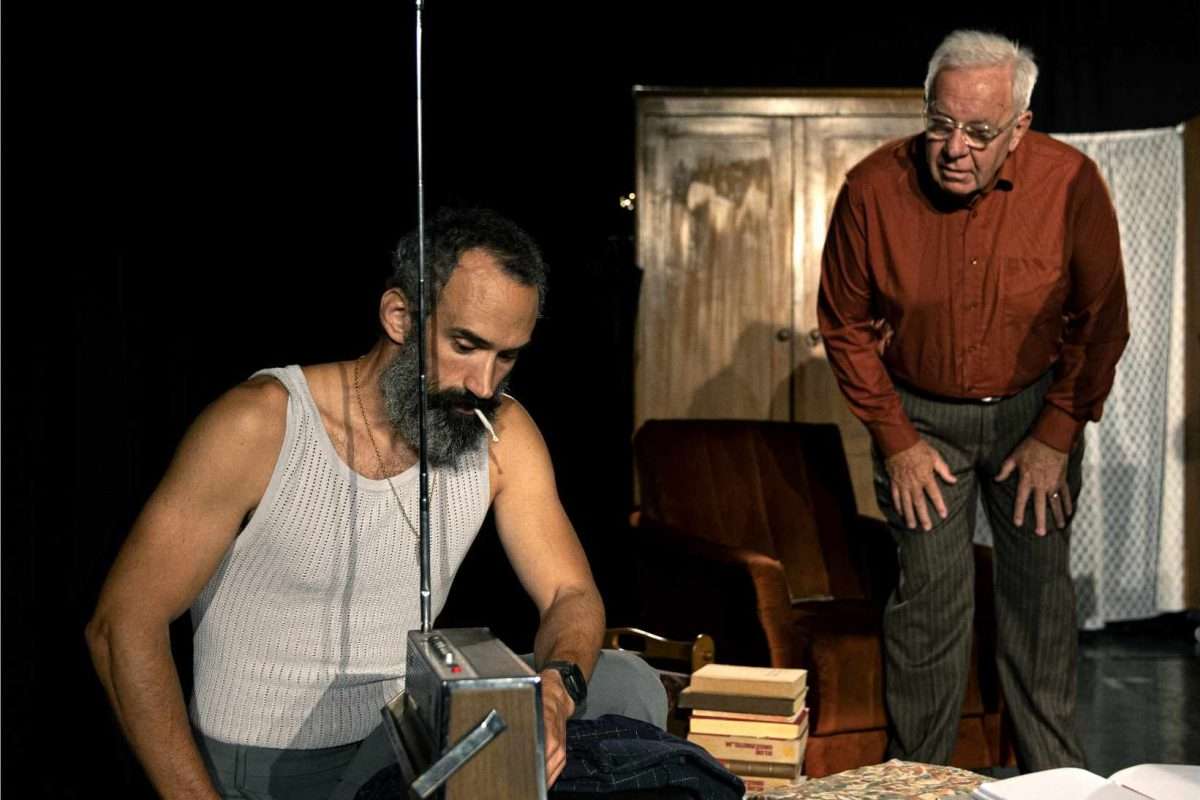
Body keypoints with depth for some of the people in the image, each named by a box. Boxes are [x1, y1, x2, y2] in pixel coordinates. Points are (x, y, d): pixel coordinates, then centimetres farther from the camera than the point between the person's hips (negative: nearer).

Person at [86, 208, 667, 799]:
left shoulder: (502, 435, -4)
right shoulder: (261, 423, -18)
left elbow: (571, 594, -2)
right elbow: (122, 623, -16)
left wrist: (557, 687, -27)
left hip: (402, 741, 5)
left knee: (627, 687, -8)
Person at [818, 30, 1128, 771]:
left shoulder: (1072, 184, -18)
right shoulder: (873, 188, -18)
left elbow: (1101, 322, -5)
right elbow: (845, 324, -4)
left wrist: (1055, 436, -6)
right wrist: (895, 439, -5)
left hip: (1035, 409, 1)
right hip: (921, 416, 0)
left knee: (1041, 589, 7)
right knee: (930, 594, 1)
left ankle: (1056, 770, 24)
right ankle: (919, 776, 17)